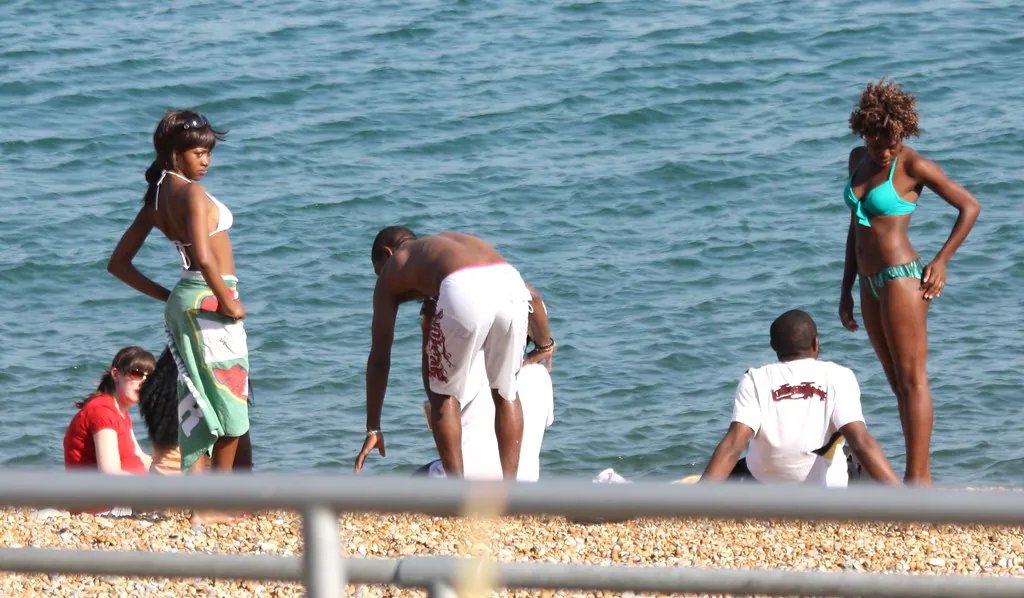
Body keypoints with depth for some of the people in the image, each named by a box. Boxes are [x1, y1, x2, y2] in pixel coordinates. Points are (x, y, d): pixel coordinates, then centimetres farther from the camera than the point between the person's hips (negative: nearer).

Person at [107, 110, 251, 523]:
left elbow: (118, 263, 14)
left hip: (183, 303, 8)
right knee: (230, 398, 2)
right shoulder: (192, 193, -15)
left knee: (200, 404, 10)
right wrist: (228, 302, -17)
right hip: (209, 300, -8)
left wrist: (165, 295, 13)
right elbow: (203, 256, -29)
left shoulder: (155, 200, 10)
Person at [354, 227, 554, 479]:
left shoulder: (392, 268, 32)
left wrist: (373, 429, 34)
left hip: (464, 293, -4)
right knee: (505, 393, 25)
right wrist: (544, 345, 58)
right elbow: (532, 295, 41)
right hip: (511, 284, 4)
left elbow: (379, 357, 30)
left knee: (443, 396, 19)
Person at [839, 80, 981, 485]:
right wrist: (846, 289, 16)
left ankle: (917, 478, -5)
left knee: (912, 380, -6)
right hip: (871, 284, 8)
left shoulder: (913, 166, -11)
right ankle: (923, 474, 14)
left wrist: (941, 261, -6)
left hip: (901, 278, -8)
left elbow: (970, 207, -6)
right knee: (898, 383, 10)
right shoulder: (859, 159, 10)